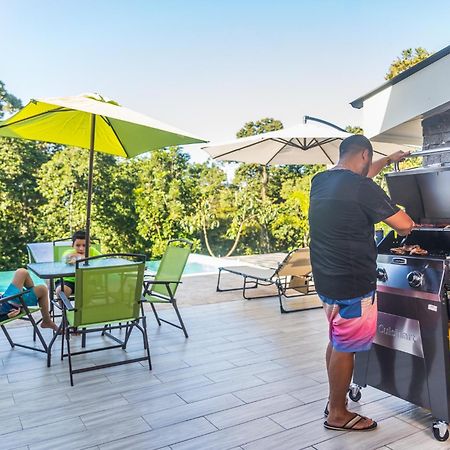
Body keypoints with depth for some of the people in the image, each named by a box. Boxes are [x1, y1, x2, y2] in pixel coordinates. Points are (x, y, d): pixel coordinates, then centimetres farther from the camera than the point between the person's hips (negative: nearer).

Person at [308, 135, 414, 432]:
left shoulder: (320, 181, 6)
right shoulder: (362, 189, -20)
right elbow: (404, 224, -13)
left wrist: (389, 160, 37)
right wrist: (403, 228, 11)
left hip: (326, 279, 9)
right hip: (352, 285, -8)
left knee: (337, 340, 21)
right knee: (345, 348, 6)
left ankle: (335, 400, 36)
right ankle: (337, 415, 22)